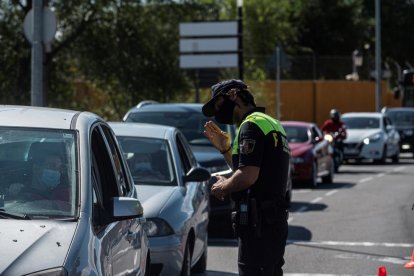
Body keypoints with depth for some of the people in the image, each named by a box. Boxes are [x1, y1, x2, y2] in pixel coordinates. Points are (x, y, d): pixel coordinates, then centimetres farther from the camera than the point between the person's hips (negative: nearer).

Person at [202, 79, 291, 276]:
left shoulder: (251, 125, -12)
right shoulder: (271, 123, 21)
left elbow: (247, 177, -22)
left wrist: (222, 187, -6)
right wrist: (225, 149, 21)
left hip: (258, 221, -10)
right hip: (276, 220, 10)